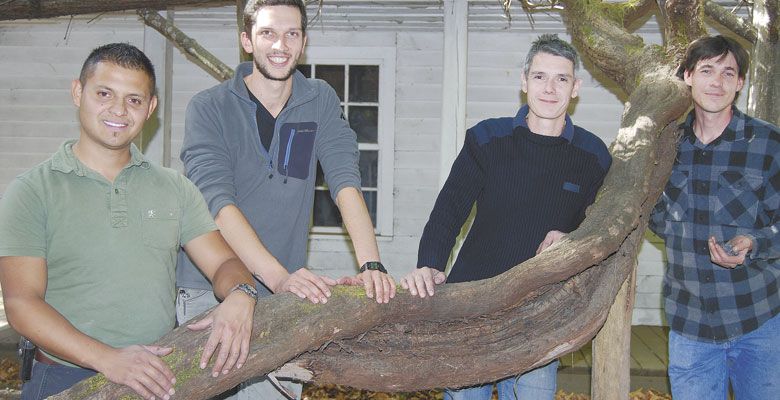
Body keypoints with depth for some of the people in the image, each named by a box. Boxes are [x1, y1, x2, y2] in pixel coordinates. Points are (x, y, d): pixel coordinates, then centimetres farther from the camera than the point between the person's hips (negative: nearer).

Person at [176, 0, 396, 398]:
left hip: (283, 293, 3)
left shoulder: (320, 101, 5)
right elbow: (217, 200, -18)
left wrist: (371, 265, -22)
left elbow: (345, 181, -7)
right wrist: (278, 276, -31)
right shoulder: (208, 108, -5)